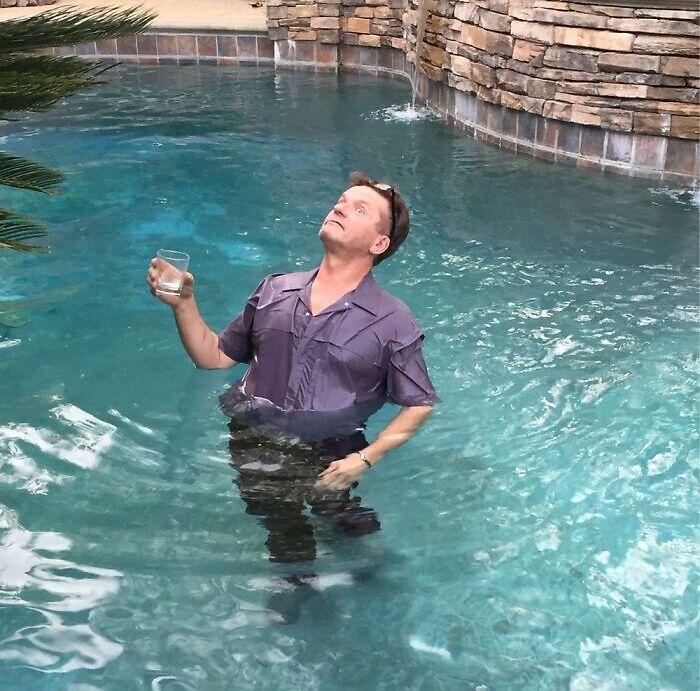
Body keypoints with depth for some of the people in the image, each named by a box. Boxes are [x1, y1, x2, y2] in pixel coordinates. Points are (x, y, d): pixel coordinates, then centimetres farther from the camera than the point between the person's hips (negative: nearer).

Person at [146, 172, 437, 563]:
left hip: (328, 454, -2)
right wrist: (184, 303, -1)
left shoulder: (392, 322, -2)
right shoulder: (274, 291, 9)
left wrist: (364, 459, -10)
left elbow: (420, 405, 1)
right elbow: (213, 356, 15)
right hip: (253, 439, 2)